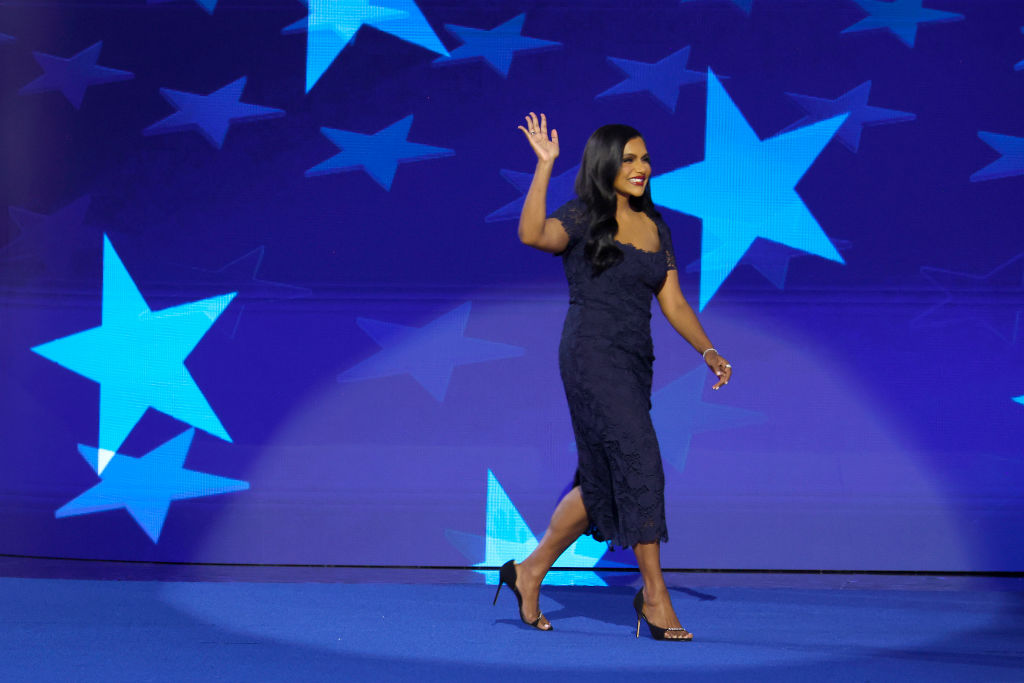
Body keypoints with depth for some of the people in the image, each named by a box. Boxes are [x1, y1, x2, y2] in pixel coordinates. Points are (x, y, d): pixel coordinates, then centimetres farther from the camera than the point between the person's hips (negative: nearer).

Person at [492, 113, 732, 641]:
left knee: (604, 482, 10)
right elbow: (532, 234, -26)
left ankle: (530, 571, 24)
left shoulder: (655, 228, 15)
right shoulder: (582, 220, -5)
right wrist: (544, 165, -27)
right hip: (592, 355, -7)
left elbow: (674, 303, 15)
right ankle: (654, 595, -8)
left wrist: (708, 351, 4)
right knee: (640, 464, -13)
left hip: (635, 363, 7)